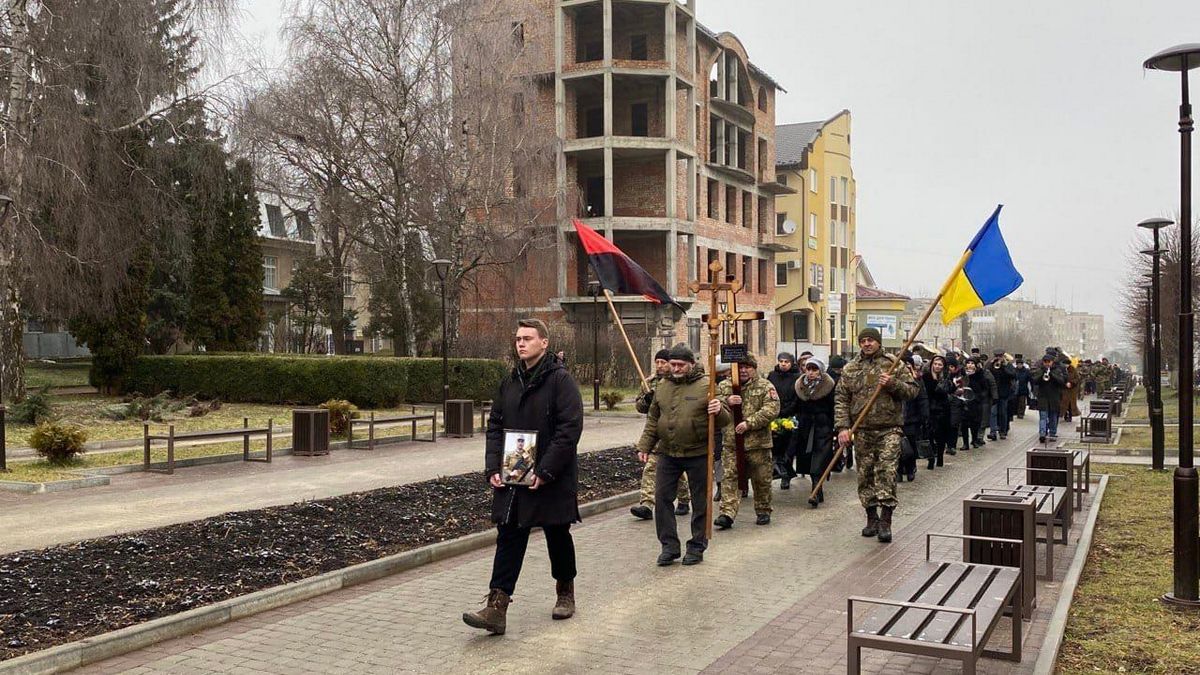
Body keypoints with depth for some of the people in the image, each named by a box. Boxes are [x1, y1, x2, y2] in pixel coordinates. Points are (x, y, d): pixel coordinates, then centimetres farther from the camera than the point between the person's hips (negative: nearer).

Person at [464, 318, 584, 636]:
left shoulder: (560, 380, -10)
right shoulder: (509, 382, 9)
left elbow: (570, 429, -17)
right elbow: (495, 427, 11)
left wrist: (545, 472, -21)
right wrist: (493, 468, -1)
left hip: (552, 480, -5)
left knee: (558, 536, 12)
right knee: (508, 538, 0)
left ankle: (565, 592, 33)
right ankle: (497, 608, -2)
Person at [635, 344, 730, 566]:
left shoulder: (706, 386, -6)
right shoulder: (662, 387, 8)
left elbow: (725, 420, -5)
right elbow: (652, 420, 16)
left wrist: (719, 411, -27)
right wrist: (645, 446, 11)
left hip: (698, 454, -4)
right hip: (667, 454, 4)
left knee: (700, 502, 6)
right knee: (662, 498, 3)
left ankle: (697, 546, 20)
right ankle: (669, 545, 14)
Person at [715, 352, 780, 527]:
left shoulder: (765, 386, -1)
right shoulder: (725, 386, 9)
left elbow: (771, 410, -13)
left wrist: (749, 423, -21)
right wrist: (726, 401, -14)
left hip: (758, 442, -2)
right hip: (731, 442, 2)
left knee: (761, 480, 9)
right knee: (729, 477, -5)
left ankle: (763, 511, 25)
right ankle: (727, 513, -7)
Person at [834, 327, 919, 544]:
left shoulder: (894, 364, 5)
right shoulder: (850, 369, 9)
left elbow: (912, 390, 3)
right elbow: (841, 399, 5)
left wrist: (893, 384, -16)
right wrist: (842, 427, -5)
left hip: (889, 429, -3)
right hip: (862, 431, 3)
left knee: (886, 471, -11)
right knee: (865, 475, 7)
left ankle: (885, 521, -7)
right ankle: (872, 518, 20)